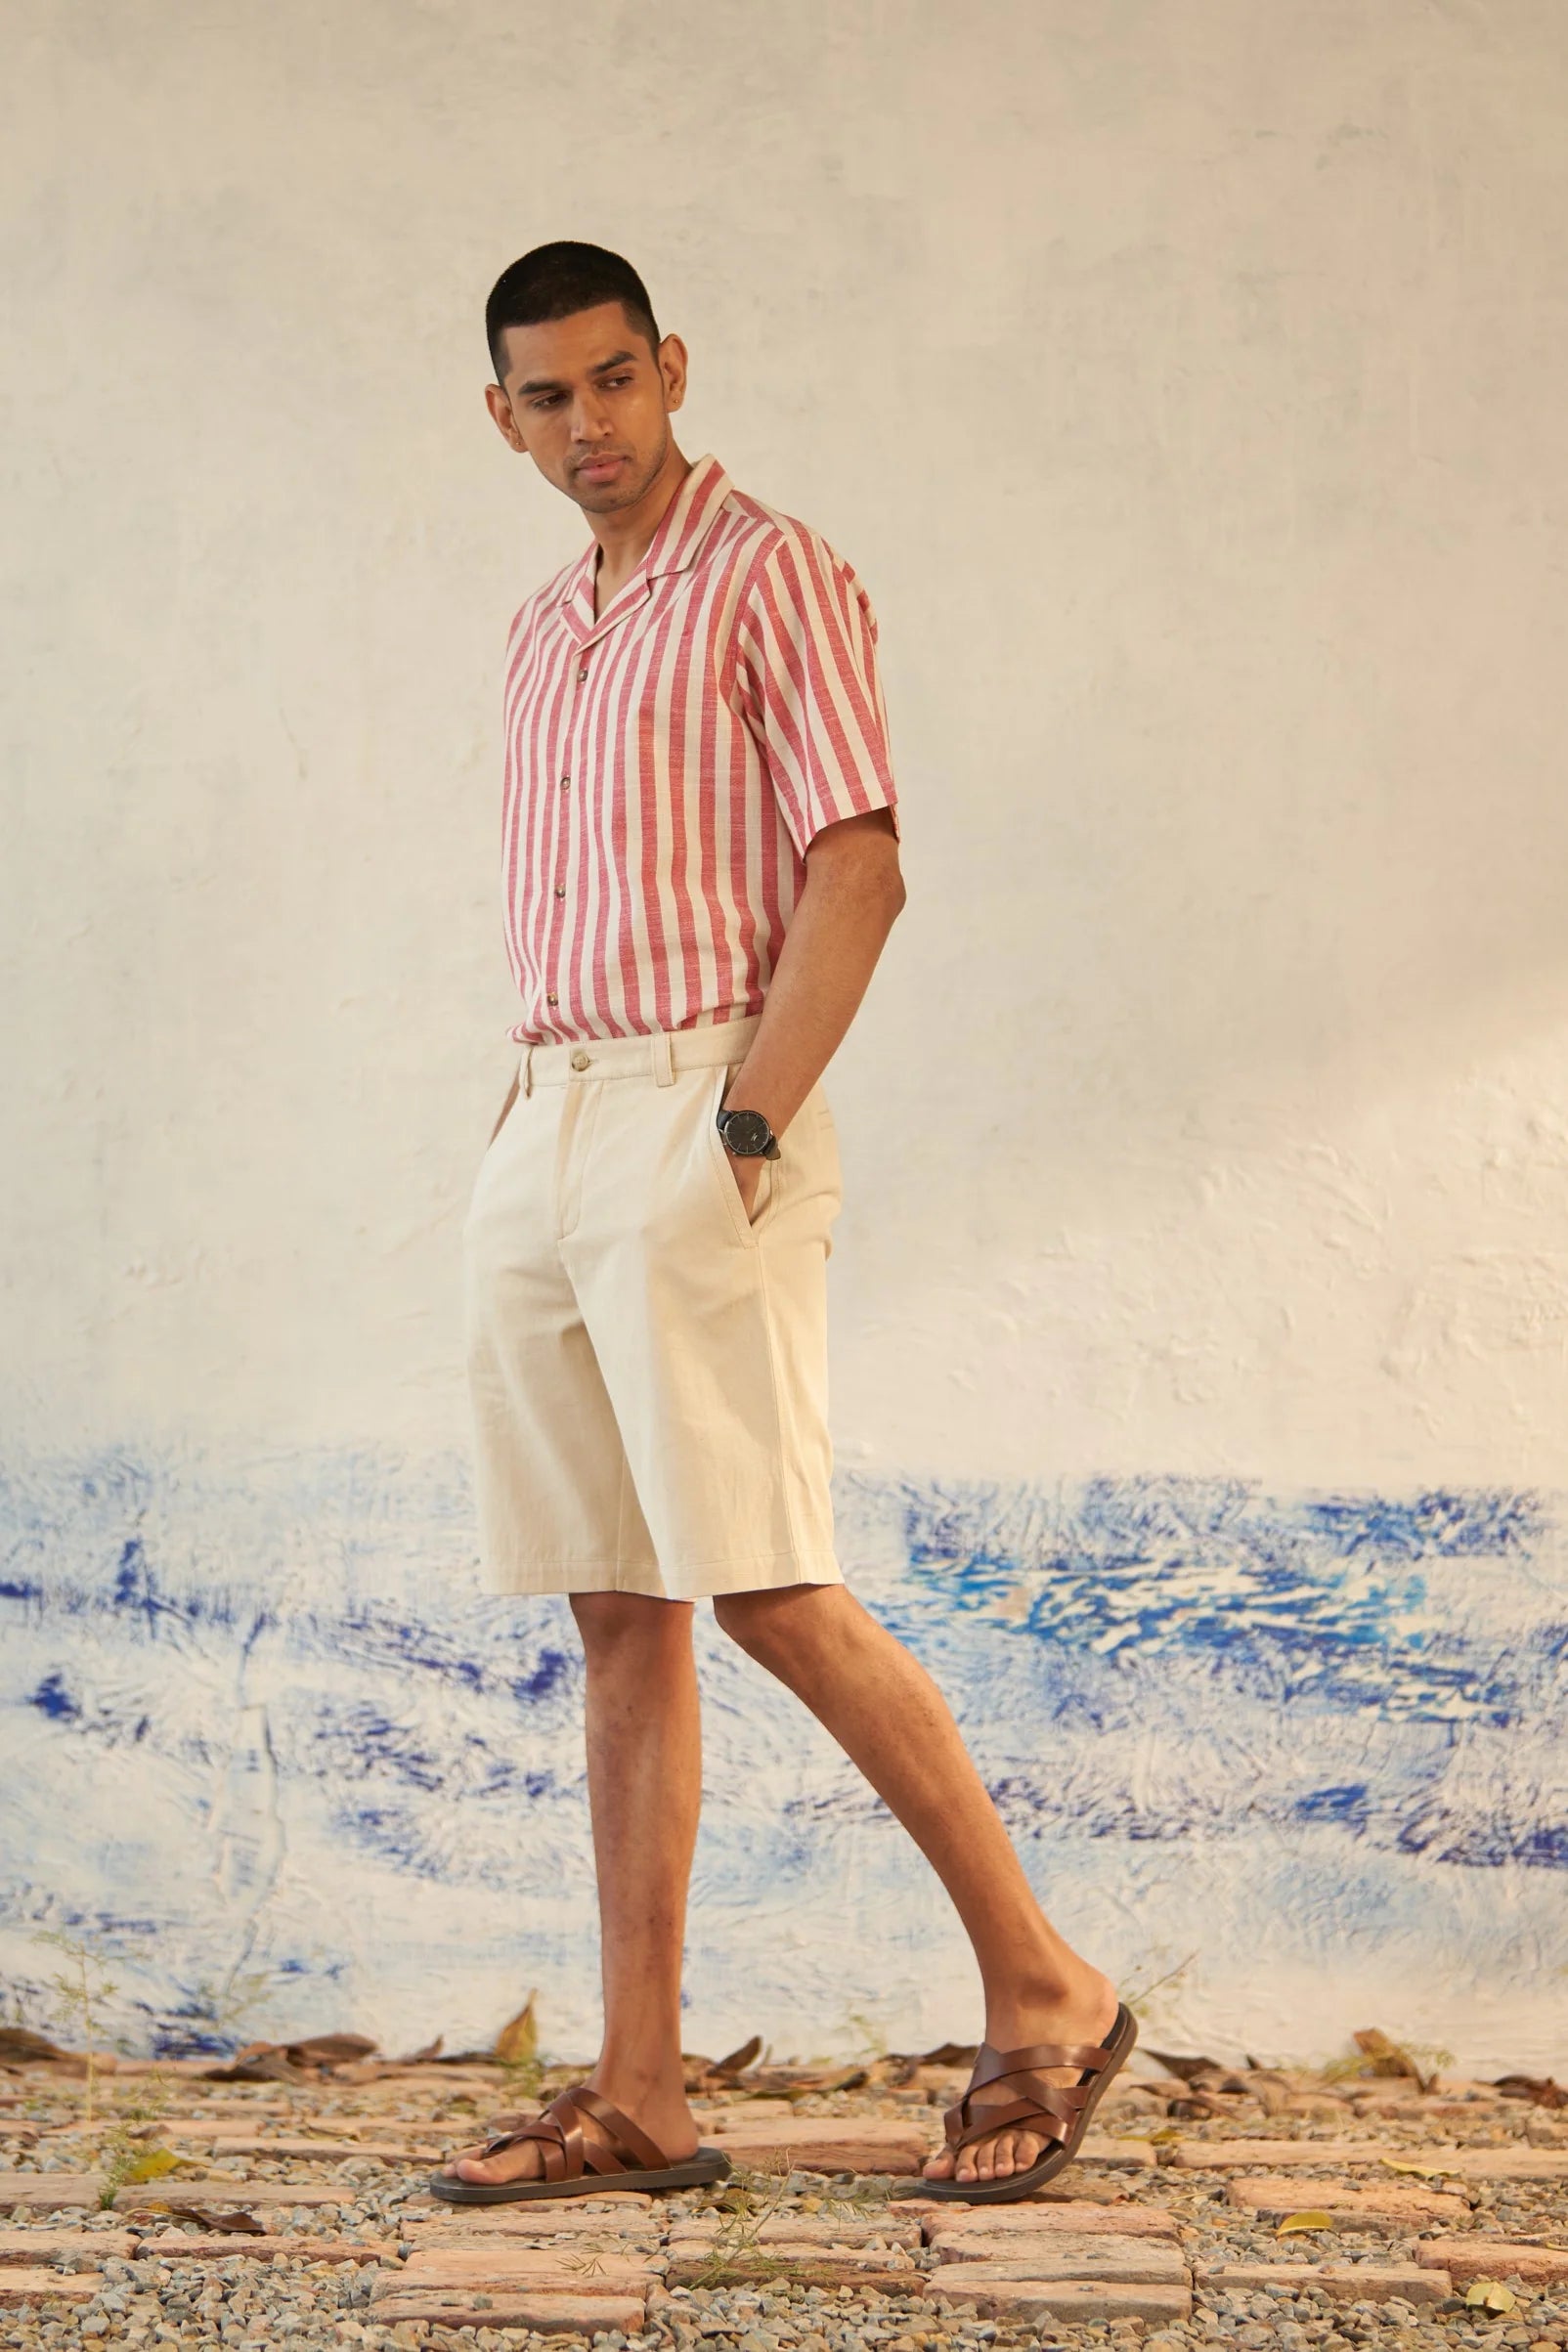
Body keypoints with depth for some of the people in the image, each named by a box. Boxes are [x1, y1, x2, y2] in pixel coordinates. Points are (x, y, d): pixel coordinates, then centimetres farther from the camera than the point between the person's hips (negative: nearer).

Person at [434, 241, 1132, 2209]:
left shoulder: (771, 574, -2)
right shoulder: (542, 636, 21)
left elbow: (858, 866, -11)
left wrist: (744, 1130, -19)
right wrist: (522, 1145, 15)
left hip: (700, 1106, -7)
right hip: (546, 1120, 8)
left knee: (767, 1588, -12)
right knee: (619, 1617, 5)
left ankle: (1043, 1991, 2)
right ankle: (640, 2096, 7)